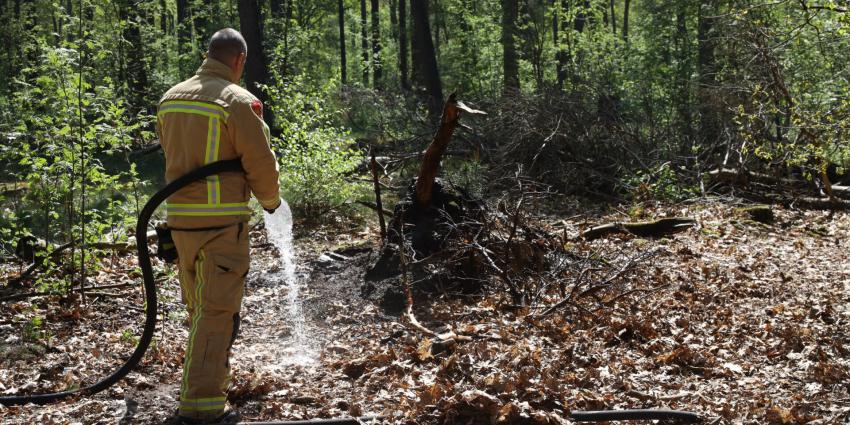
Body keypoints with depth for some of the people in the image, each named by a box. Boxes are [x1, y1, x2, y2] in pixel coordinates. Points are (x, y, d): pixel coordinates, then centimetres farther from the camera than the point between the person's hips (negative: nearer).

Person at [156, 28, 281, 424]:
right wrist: (271, 200, 9)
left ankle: (209, 376, 35)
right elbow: (261, 164, -10)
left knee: (199, 306, 20)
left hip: (180, 216, 7)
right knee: (218, 310, -2)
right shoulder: (238, 101, -11)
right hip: (222, 219, -7)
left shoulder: (170, 98, 10)